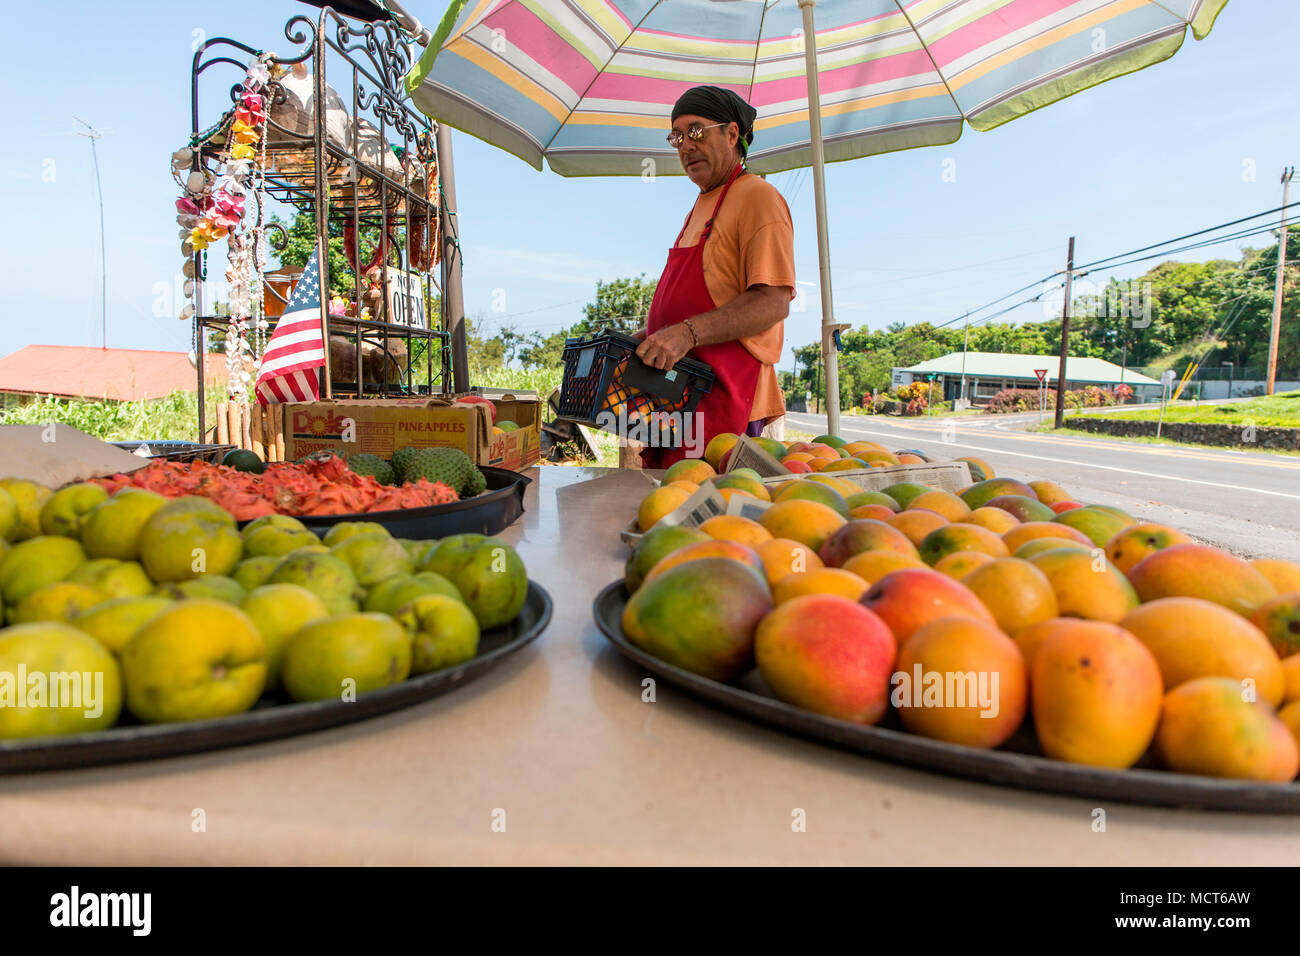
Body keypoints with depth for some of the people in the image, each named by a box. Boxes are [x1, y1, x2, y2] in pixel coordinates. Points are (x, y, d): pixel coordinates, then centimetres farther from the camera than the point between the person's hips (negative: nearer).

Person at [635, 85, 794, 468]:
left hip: (723, 394, -8)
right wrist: (645, 337, 16)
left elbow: (773, 302, -16)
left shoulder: (757, 197, -4)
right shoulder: (702, 205, 24)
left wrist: (688, 333, -26)